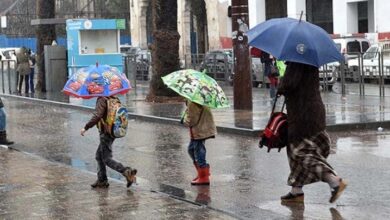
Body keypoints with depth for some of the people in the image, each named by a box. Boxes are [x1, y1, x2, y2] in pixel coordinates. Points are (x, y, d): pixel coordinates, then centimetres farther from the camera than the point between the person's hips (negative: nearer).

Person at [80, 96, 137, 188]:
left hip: (105, 133, -9)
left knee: (107, 159, -4)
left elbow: (97, 116, -27)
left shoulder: (102, 100, -16)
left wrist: (86, 127, -21)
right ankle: (102, 180, 19)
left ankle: (127, 172, -16)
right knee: (99, 156, 18)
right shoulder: (113, 99, 9)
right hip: (112, 132, 9)